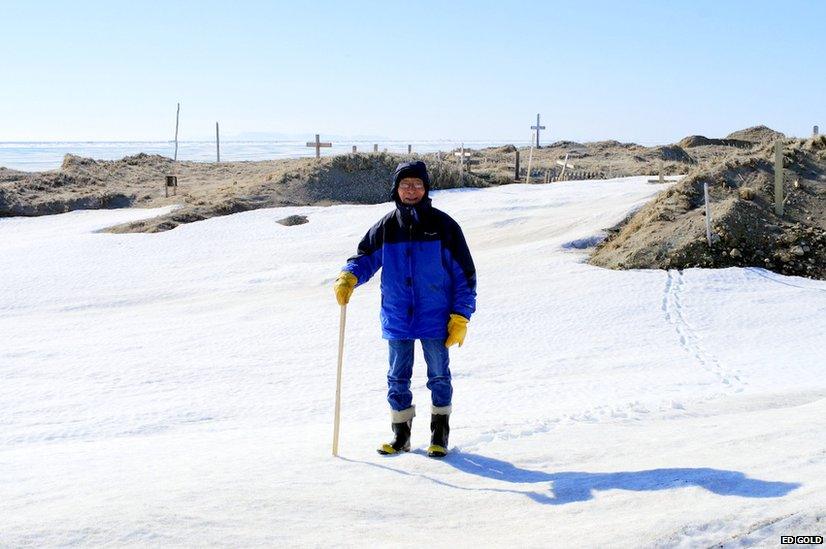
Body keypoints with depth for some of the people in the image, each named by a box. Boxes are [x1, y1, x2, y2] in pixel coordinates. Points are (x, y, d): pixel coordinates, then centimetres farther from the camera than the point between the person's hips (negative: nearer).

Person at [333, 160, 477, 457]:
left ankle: (440, 432, 22)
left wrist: (461, 316, -6)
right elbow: (365, 257, 10)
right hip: (397, 319, 3)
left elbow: (464, 273, -2)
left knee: (439, 376, 7)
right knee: (398, 378, 9)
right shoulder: (385, 227, 3)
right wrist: (349, 276, -14)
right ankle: (401, 433, 23)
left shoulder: (443, 225, -4)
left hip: (435, 318, -2)